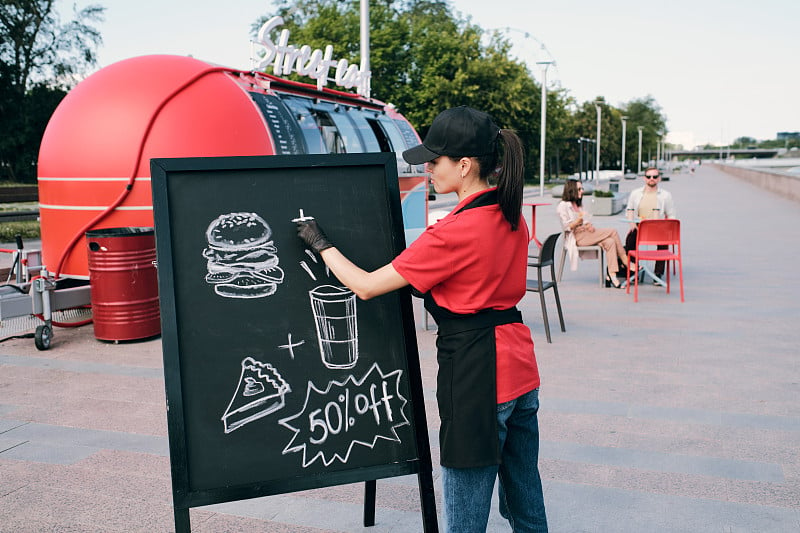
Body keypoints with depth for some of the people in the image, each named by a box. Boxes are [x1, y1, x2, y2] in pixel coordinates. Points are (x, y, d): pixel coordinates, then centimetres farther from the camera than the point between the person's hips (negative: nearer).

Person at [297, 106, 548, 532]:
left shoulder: (453, 233, -21)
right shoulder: (512, 216, 5)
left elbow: (365, 286, -14)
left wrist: (321, 244, 0)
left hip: (476, 374, -9)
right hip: (519, 366, 9)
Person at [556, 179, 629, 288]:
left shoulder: (579, 204, 23)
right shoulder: (563, 206, -4)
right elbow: (566, 227, -10)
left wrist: (589, 225, -3)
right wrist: (578, 221, -28)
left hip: (586, 233, 8)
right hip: (577, 237, -8)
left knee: (610, 242, -22)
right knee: (613, 232, -20)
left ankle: (611, 276, -28)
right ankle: (625, 261, -11)